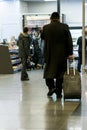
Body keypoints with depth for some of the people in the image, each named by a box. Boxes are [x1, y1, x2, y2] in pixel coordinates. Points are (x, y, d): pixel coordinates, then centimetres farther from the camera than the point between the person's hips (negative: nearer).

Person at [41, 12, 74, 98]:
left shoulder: (45, 28, -3)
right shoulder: (65, 27, -4)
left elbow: (42, 37, 15)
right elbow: (69, 41, -6)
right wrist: (70, 53, -2)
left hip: (49, 54, 0)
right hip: (62, 54, 0)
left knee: (49, 71, 14)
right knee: (60, 72, 6)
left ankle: (51, 87, -5)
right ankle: (58, 93, 9)